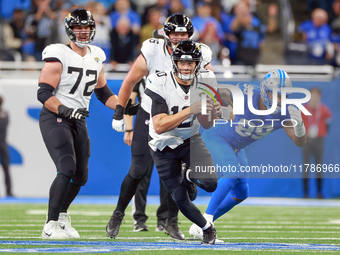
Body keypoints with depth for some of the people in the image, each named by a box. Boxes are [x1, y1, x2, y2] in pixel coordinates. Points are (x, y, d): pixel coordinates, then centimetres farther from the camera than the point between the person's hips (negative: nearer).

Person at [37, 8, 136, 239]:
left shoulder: (96, 57, 11)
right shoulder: (59, 56, -12)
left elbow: (103, 92, 22)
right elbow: (44, 93, -16)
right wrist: (65, 110, -30)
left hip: (79, 121, 7)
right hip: (54, 118, -7)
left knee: (81, 175, 10)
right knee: (67, 168, -23)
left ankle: (62, 214, 36)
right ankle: (51, 226, -20)